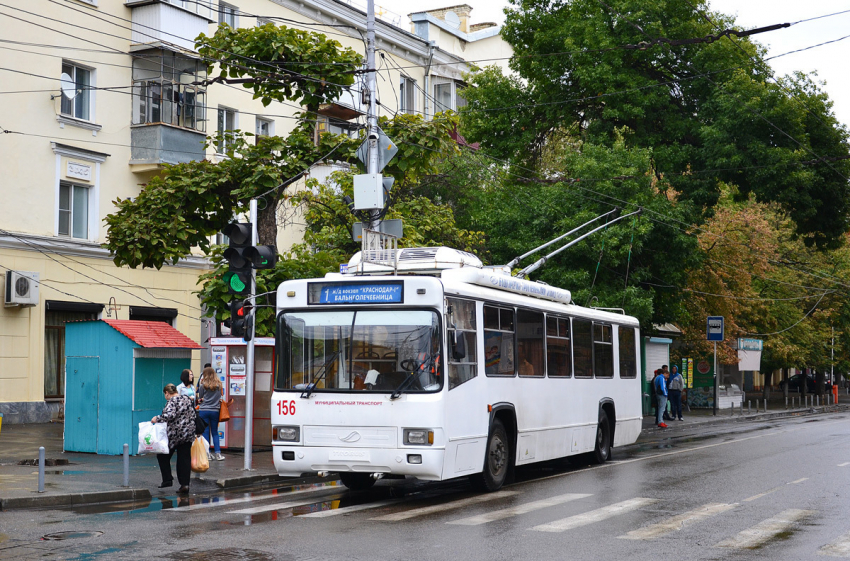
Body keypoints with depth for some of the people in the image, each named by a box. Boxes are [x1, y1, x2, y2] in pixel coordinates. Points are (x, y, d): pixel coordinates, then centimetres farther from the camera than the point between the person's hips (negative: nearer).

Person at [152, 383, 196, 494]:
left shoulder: (172, 401, -12)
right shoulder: (187, 399, 11)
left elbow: (169, 415, -27)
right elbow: (193, 415, 16)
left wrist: (157, 418, -16)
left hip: (174, 435, -7)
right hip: (188, 434, 7)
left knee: (163, 456, 12)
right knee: (185, 459, 5)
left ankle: (167, 479, 7)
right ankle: (185, 484, -2)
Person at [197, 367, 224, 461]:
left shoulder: (203, 385, -6)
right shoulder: (219, 385, 1)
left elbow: (200, 398, 3)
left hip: (204, 410, -2)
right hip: (215, 410, 2)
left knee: (205, 432, 3)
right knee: (215, 433, 10)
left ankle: (207, 453, 1)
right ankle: (218, 453, 4)